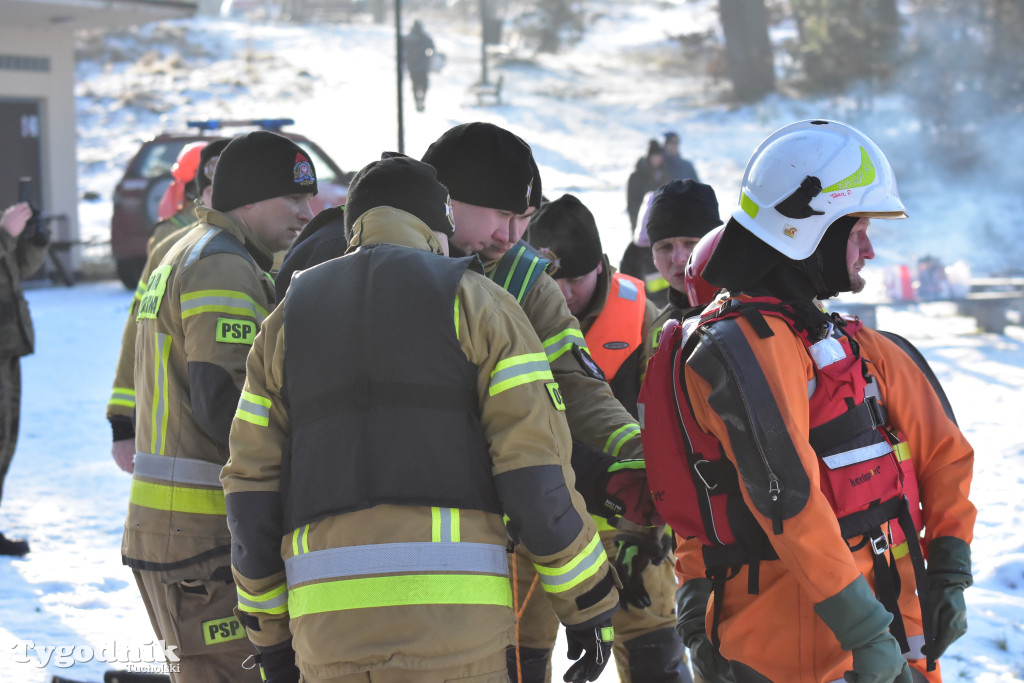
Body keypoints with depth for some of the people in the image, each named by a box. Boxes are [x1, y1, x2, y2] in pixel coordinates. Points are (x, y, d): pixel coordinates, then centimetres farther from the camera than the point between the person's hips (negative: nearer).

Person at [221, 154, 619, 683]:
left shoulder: (289, 318, 19)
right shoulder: (473, 301, 8)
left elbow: (252, 487, 14)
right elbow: (534, 463, -2)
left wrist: (270, 632, 19)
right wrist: (589, 603, 4)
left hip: (327, 617, 3)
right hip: (450, 607, -3)